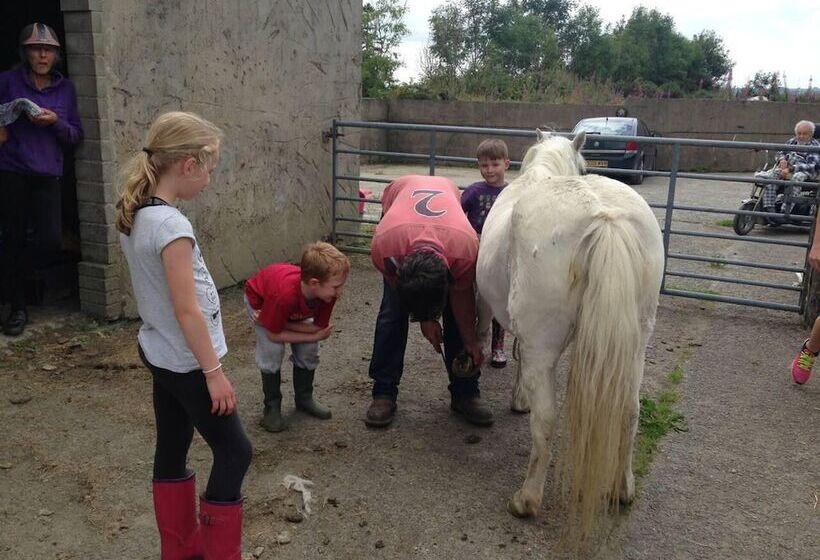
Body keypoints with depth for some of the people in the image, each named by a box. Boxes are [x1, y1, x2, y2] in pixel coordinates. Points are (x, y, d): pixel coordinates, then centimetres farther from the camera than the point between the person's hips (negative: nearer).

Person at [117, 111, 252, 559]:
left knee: (172, 450, 18)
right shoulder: (172, 226, -26)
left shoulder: (132, 214, 2)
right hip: (185, 363, -9)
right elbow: (187, 310, -25)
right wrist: (214, 371, -18)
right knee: (234, 452, 4)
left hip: (158, 354, 9)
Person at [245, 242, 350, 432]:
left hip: (296, 309, 4)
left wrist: (280, 322, -29)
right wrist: (314, 337, -27)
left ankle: (304, 398, 18)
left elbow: (318, 327, -23)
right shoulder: (284, 295, -46)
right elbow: (274, 335, -31)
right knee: (272, 352, -17)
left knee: (309, 351, -5)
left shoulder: (328, 292, -33)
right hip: (260, 299, -4)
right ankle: (272, 407, 3)